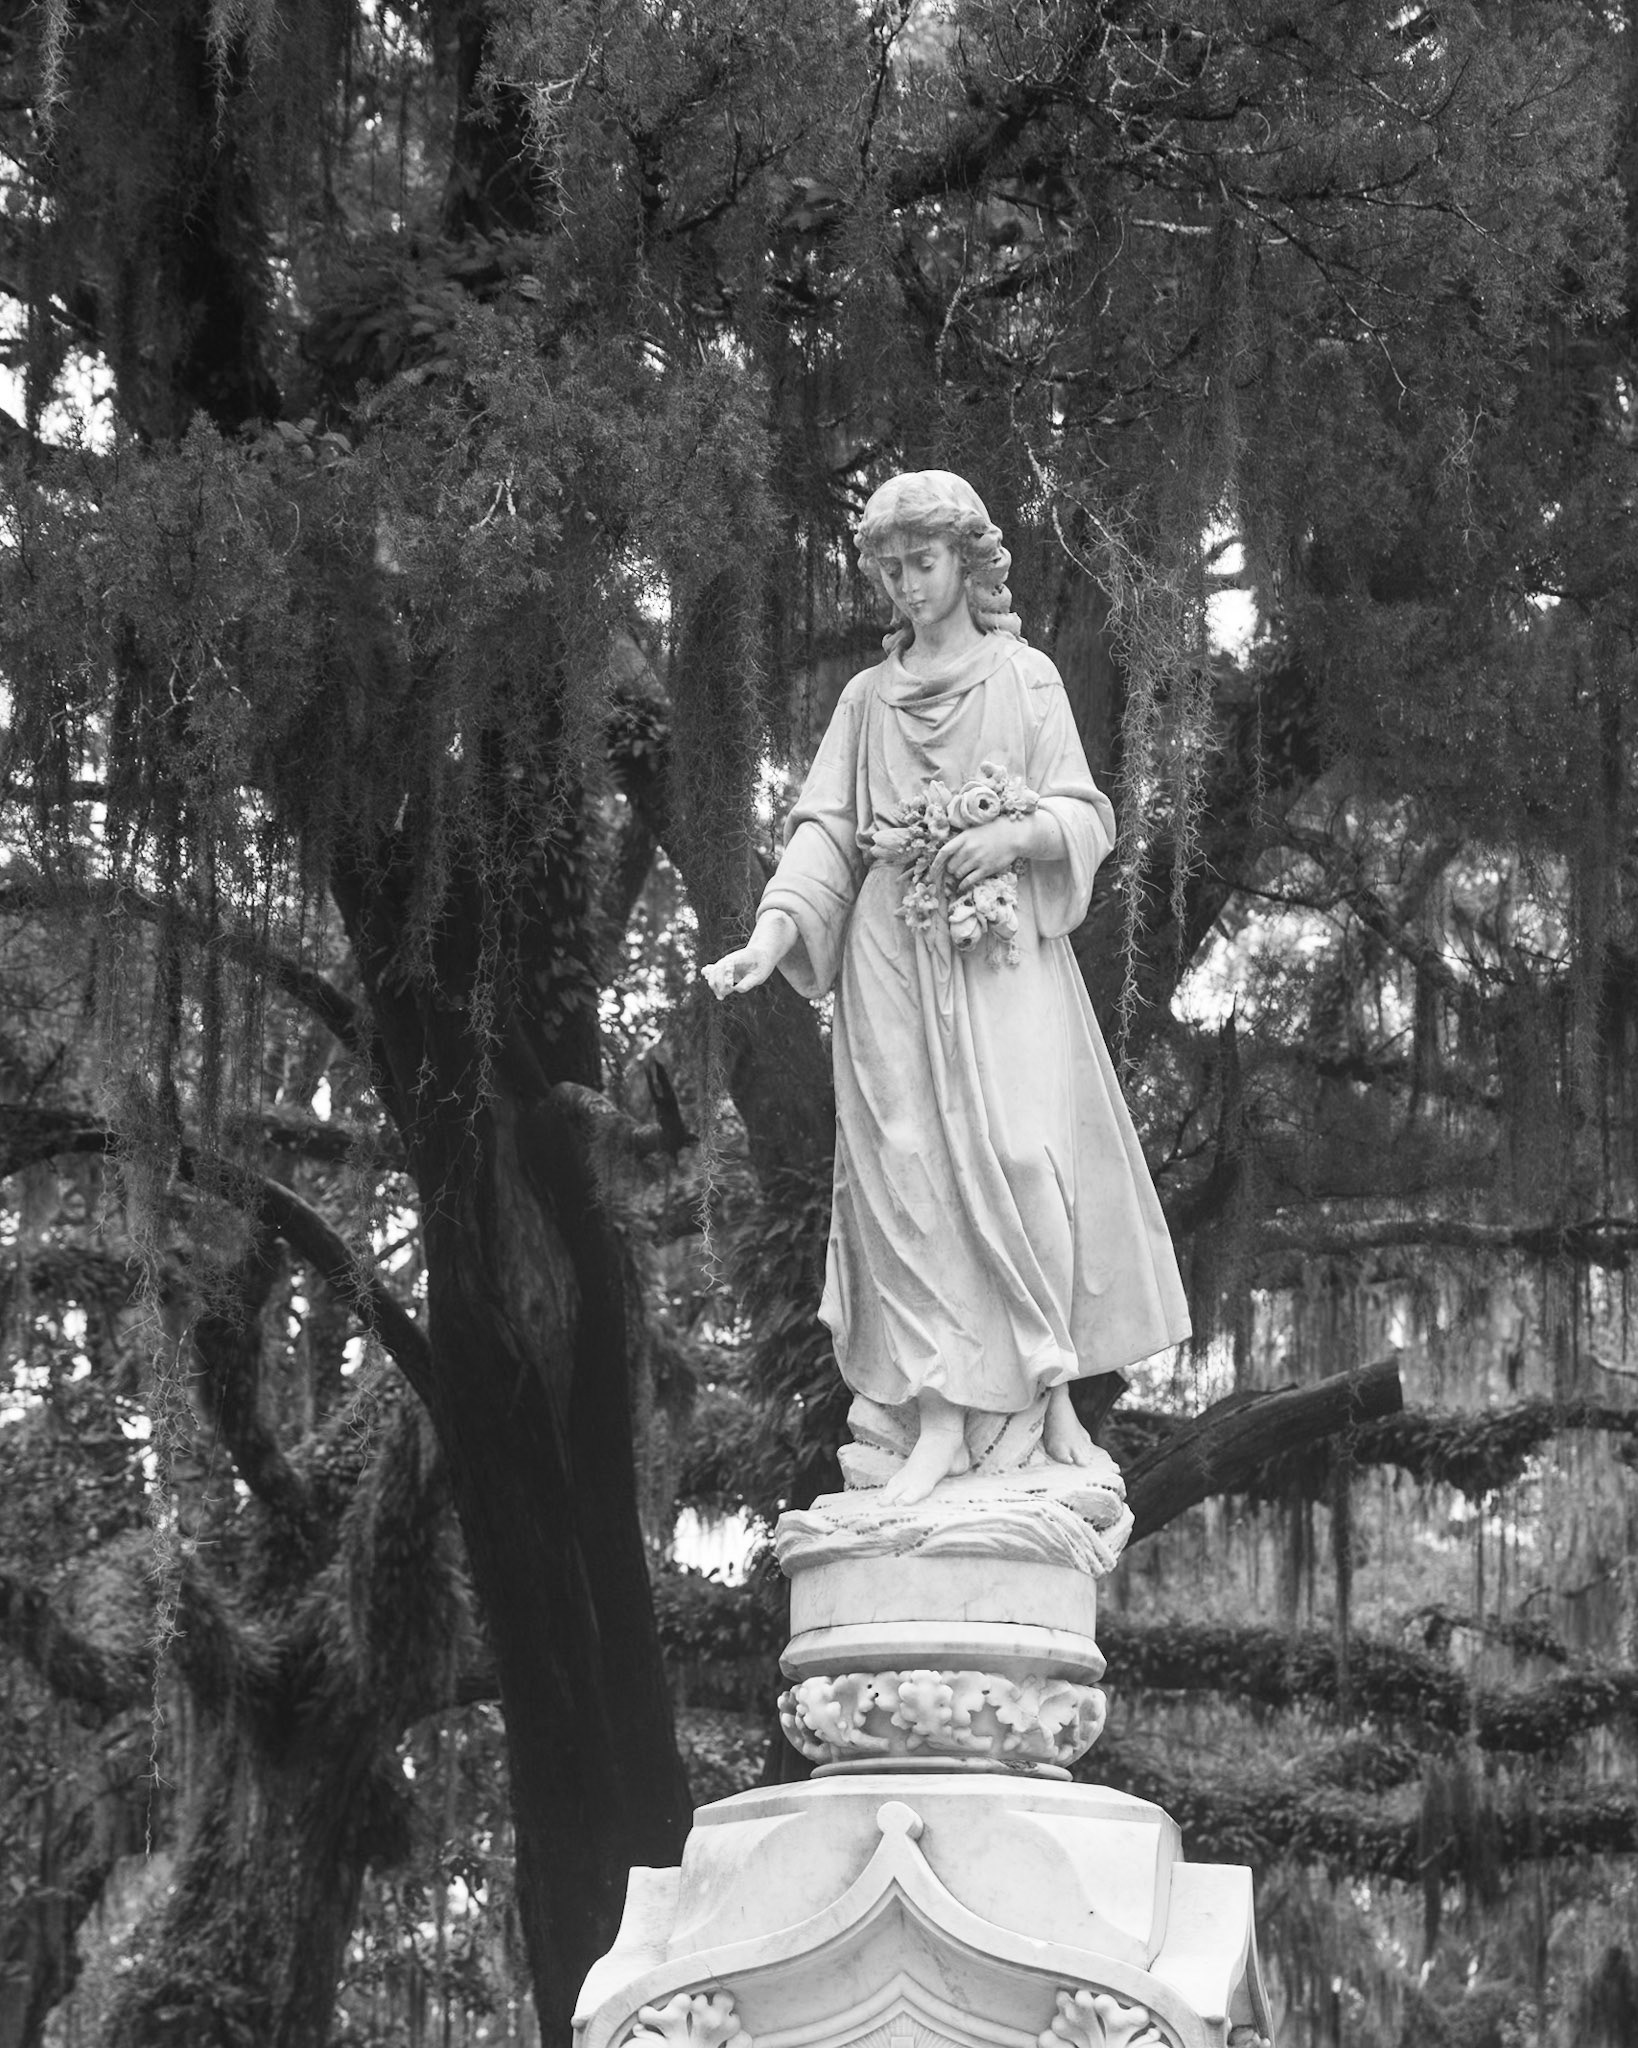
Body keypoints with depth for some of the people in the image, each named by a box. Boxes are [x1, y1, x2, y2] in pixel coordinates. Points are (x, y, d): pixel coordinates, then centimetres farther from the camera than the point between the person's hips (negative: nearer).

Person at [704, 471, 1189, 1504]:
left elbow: (1086, 816, 5)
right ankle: (940, 1420, -9)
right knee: (912, 1172, -7)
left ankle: (1051, 1391, -4)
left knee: (1021, 1156, -14)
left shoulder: (1026, 677, 9)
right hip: (894, 959, 2)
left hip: (1005, 956, -2)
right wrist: (770, 936, -9)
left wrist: (1014, 834, -15)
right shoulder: (868, 697, 14)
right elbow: (826, 829, 6)